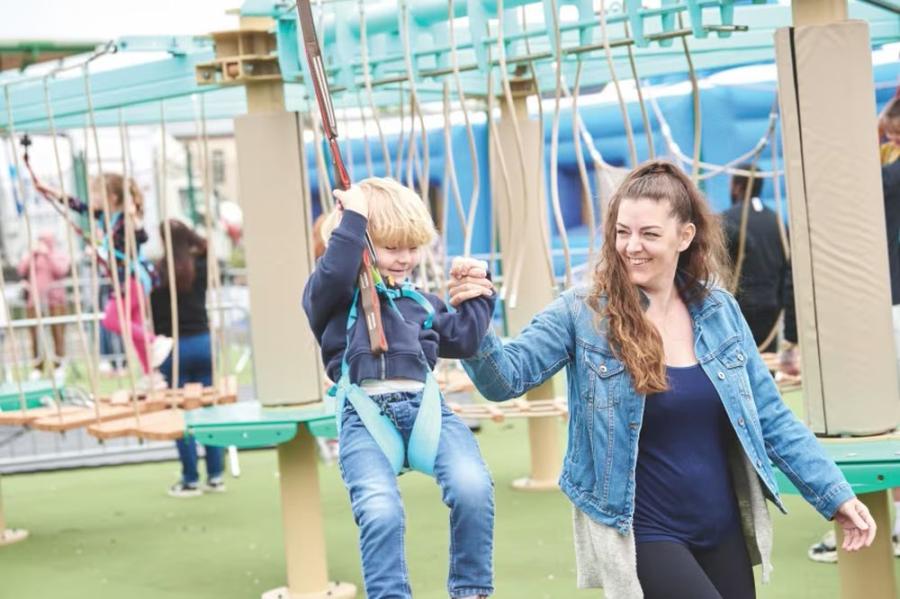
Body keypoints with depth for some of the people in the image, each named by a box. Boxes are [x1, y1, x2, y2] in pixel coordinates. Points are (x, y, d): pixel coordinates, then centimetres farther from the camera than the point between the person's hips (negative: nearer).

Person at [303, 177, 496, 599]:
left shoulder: (421, 303, 31)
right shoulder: (336, 295, 14)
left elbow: (463, 339, 30)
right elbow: (333, 274, -8)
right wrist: (352, 217, -3)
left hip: (424, 405, 4)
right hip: (366, 415, -3)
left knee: (473, 487, -23)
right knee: (380, 511, -28)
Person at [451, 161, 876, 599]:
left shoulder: (719, 309, 2)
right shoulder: (583, 313, -8)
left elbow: (770, 417, 7)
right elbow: (506, 377, -15)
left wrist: (835, 495, 4)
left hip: (724, 530, 5)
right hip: (643, 536, -4)